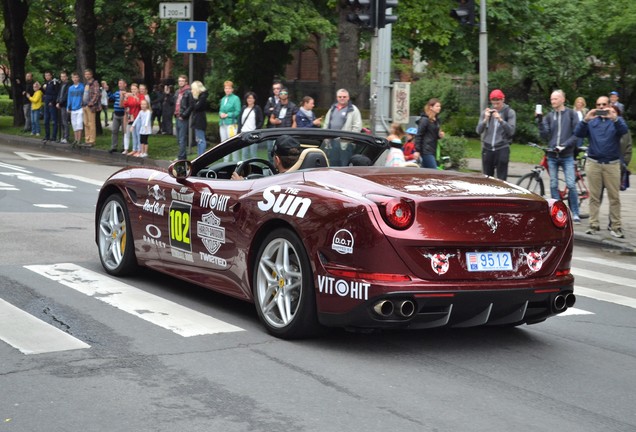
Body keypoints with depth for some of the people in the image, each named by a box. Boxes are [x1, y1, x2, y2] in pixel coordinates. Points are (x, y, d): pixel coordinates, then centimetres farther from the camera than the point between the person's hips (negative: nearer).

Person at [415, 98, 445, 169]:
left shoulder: (436, 120, 15)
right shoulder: (424, 120, -10)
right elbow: (419, 136, -11)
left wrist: (440, 135, 3)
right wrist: (417, 150, -15)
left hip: (433, 151, 8)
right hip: (426, 151, -8)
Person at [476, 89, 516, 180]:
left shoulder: (510, 112, -1)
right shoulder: (486, 112, 7)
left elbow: (511, 131, -11)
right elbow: (479, 131, 0)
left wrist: (500, 120, -23)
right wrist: (485, 119, -17)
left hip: (502, 149, -3)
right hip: (487, 149, 3)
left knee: (501, 179, -4)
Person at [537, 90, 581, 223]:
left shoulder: (571, 114, 1)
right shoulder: (549, 116, 9)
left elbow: (576, 134, -5)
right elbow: (545, 136, 1)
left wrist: (564, 145, -15)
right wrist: (540, 121, -11)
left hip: (567, 156, -3)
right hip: (552, 156, 3)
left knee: (571, 185, -9)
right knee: (553, 185, 4)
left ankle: (575, 214, 0)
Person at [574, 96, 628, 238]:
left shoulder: (616, 120, 9)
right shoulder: (591, 121, 12)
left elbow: (624, 130, -13)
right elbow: (578, 133, -4)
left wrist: (614, 118, -32)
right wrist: (586, 119, -21)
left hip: (612, 164, -1)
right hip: (593, 163, 1)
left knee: (614, 197, -2)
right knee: (594, 196, 3)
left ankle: (615, 226, 2)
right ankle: (594, 225, 7)